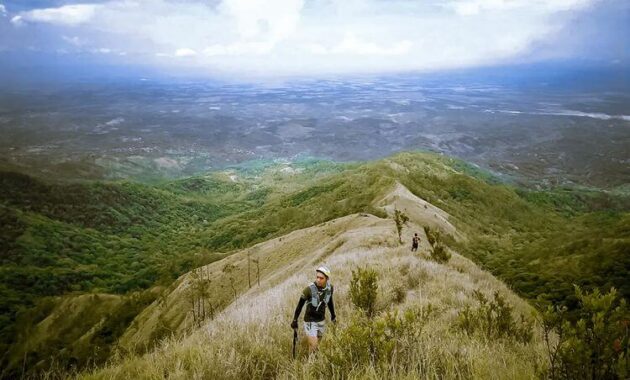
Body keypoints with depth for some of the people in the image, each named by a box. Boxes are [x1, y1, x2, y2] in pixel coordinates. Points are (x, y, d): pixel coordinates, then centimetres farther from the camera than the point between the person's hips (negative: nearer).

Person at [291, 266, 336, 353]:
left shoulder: (330, 288, -12)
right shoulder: (309, 289, -26)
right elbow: (300, 305, -12)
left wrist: (333, 315, 20)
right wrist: (295, 320, -6)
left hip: (322, 321, 5)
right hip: (310, 322, -4)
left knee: (317, 345, 16)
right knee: (313, 347, -8)